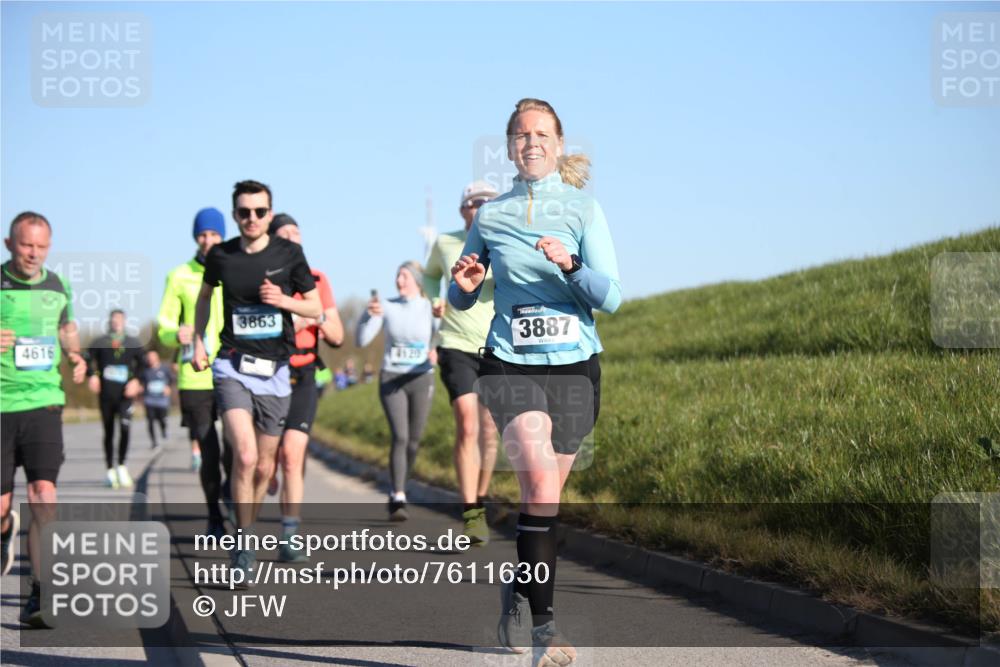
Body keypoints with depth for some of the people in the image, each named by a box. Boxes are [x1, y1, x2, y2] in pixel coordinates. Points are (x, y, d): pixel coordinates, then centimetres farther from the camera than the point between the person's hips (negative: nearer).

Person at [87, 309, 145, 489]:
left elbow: (141, 363, 14)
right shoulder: (99, 342, 8)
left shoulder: (133, 343, 13)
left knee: (125, 428, -19)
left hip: (125, 394, 0)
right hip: (106, 394, 0)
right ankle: (110, 471, 17)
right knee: (108, 432, 6)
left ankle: (122, 466, -5)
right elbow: (89, 359, 1)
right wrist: (92, 375, -16)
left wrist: (136, 380, 0)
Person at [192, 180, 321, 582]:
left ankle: (247, 528, 33)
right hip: (233, 367, -1)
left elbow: (316, 308, 4)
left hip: (275, 370, 1)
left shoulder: (289, 253, -2)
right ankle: (245, 543, -11)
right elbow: (205, 295, 21)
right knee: (245, 456, -21)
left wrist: (285, 300, -14)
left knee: (264, 466, 9)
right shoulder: (221, 256, 1)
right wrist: (198, 341, 13)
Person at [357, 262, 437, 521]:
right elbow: (362, 340, -4)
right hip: (391, 379, -1)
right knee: (400, 437, -17)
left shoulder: (430, 308, -1)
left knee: (413, 441, 4)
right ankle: (399, 499, -21)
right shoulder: (387, 307, 1)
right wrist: (369, 314, -20)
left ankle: (396, 493, 26)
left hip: (421, 380, 1)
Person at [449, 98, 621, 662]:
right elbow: (460, 300, 18)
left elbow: (611, 297, -5)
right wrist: (464, 285, -5)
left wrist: (571, 266, -23)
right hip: (511, 365, -1)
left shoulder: (584, 209, 2)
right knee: (540, 481, -22)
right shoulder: (490, 216, 8)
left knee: (547, 493, 8)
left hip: (574, 366, 1)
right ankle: (544, 621, -17)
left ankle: (520, 589, 33)